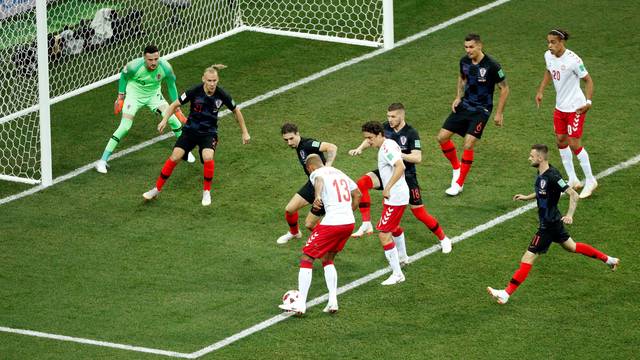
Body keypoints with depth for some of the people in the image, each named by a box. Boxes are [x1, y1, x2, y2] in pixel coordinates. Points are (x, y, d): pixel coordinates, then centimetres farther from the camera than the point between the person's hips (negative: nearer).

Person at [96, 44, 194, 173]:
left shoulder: (165, 67, -23)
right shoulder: (134, 66, -30)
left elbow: (171, 85, -2)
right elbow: (123, 76, -5)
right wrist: (120, 97, 0)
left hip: (154, 95, 3)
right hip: (134, 95, -3)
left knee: (172, 118, -13)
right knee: (125, 127, -16)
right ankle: (103, 161, -10)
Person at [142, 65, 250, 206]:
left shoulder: (222, 95, -15)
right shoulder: (195, 91, -18)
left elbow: (236, 111, 3)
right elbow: (175, 104, -5)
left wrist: (245, 132, 7)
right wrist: (165, 120, -17)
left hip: (209, 132, -1)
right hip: (191, 129, 1)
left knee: (208, 157, -27)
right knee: (175, 157, -12)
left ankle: (206, 191, -5)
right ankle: (157, 189, 6)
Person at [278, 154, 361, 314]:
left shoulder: (316, 173, 0)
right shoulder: (339, 173, 21)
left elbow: (319, 180, -27)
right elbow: (357, 194, 28)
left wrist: (317, 196, -47)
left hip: (332, 223, -7)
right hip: (349, 223, 7)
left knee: (307, 258, 5)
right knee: (328, 259, 24)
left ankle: (300, 304, -1)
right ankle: (332, 302, 12)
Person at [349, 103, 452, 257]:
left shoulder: (411, 133, -18)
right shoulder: (386, 128, -5)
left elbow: (417, 158, -24)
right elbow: (371, 139, 11)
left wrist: (398, 154, -35)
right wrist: (359, 149, -8)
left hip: (406, 176, -4)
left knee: (419, 213, -1)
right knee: (362, 183, -23)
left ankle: (443, 238, 22)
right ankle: (366, 224, -19)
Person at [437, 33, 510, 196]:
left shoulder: (492, 65, -20)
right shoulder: (464, 61, -3)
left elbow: (504, 89, -11)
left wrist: (499, 113, -10)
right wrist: (458, 98, 6)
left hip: (481, 110, -6)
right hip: (464, 105, 6)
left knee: (468, 145, -15)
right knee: (442, 137, 0)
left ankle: (459, 184, -1)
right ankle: (457, 167, 24)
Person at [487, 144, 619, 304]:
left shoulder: (552, 176, -26)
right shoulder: (541, 173, 2)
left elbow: (574, 195, -26)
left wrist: (570, 215, -35)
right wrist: (527, 197, 17)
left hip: (549, 225, -10)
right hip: (553, 221, 10)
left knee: (528, 257, -9)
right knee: (570, 246, 28)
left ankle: (506, 294, -9)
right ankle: (608, 260, 40)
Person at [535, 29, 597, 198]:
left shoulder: (573, 60, -24)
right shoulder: (548, 56, -3)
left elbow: (588, 80, -14)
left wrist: (588, 102, -22)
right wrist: (540, 91, 13)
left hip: (575, 108, -8)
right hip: (560, 106, 8)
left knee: (574, 144, -5)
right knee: (560, 141, 12)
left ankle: (590, 181, 10)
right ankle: (572, 180, 25)